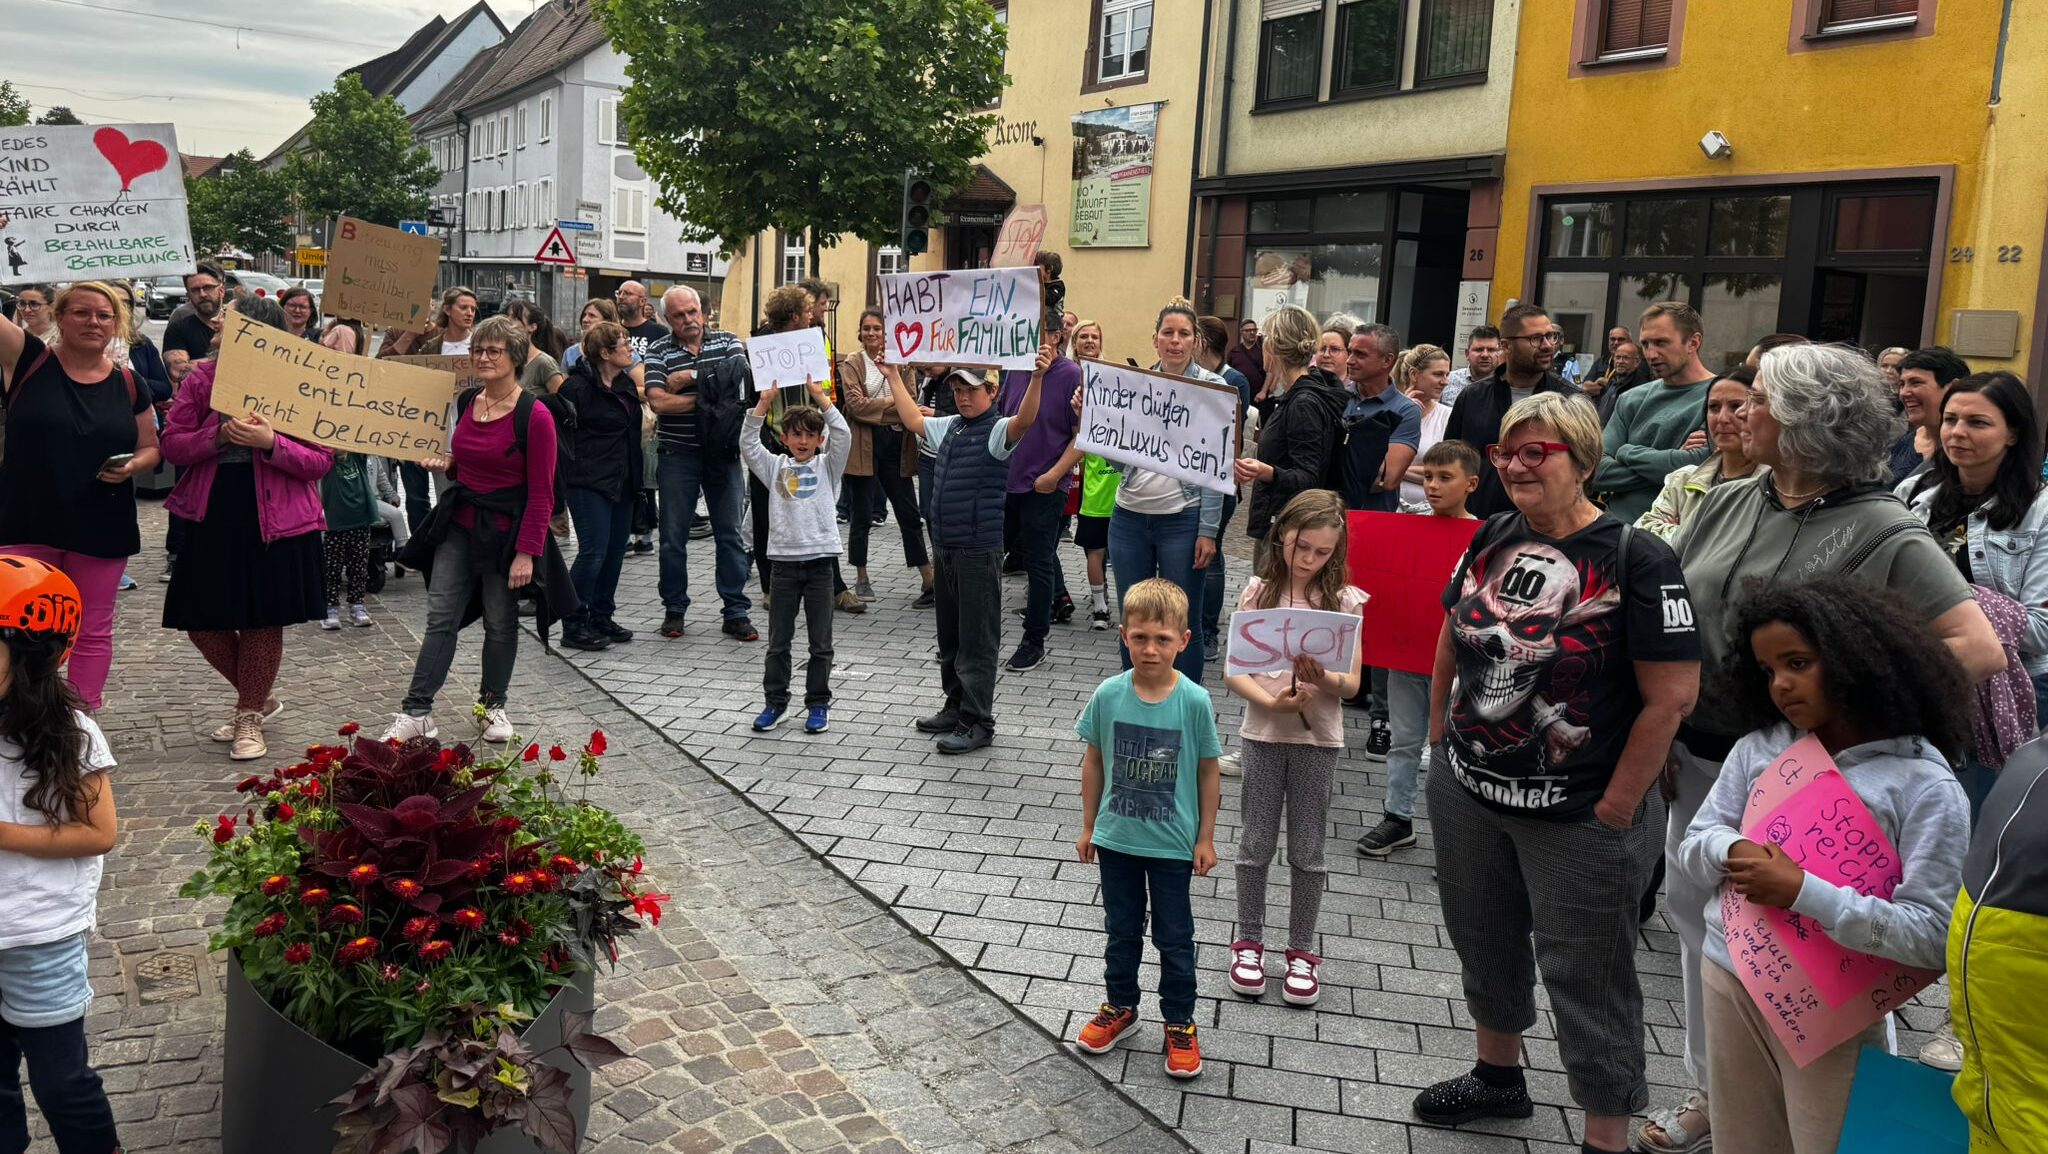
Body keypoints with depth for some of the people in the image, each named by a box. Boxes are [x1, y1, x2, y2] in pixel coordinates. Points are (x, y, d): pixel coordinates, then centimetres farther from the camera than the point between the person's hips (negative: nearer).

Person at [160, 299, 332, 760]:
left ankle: (250, 718, 22)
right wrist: (219, 434, -17)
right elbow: (171, 444, 1)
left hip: (276, 521, -3)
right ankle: (259, 698, 32)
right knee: (203, 623, 8)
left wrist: (270, 443, -22)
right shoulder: (203, 379, 3)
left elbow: (321, 461, -7)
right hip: (212, 518, 3)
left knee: (264, 621, 3)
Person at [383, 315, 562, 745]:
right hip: (459, 524, 6)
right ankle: (416, 712, 4)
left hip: (505, 532, -6)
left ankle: (492, 705, 26)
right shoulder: (466, 402, 6)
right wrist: (446, 464, 2)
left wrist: (526, 552, -18)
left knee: (500, 624, 8)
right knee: (440, 618, 2)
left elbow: (541, 493, -14)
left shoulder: (534, 416, -15)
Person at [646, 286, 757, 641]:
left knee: (731, 533, 4)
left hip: (722, 452, 1)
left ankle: (736, 612, 10)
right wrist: (709, 398, -14)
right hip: (678, 455, -1)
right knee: (674, 535, 6)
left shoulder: (727, 342, 5)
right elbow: (658, 401, -14)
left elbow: (742, 382, -11)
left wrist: (692, 377, -14)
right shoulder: (657, 352, 0)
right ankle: (674, 610, 19)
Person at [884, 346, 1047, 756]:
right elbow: (913, 420, 30)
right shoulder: (949, 427, 14)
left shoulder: (998, 430, -10)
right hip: (944, 548, 8)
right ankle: (956, 706, 30)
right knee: (949, 634, 17)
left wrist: (1037, 377, -46)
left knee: (977, 639, -2)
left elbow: (1025, 420, -31)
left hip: (979, 550, -8)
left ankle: (978, 722, 4)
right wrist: (894, 376, 33)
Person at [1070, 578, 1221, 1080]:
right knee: (1121, 930, 19)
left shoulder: (1195, 701, -17)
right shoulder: (1108, 695, -12)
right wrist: (1088, 827, 6)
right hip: (1116, 838, 2)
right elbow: (1094, 761, 1)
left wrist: (1205, 838, -3)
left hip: (1173, 844, -2)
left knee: (1175, 937, 12)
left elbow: (1209, 771, -6)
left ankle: (1180, 1023, 29)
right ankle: (1120, 1007, 39)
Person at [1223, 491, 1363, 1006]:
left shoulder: (1344, 601, -4)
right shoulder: (1259, 592, -2)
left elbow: (1351, 684, -6)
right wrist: (1271, 701, -22)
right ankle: (1249, 943, 27)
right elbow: (1233, 672, -5)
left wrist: (1321, 678, -27)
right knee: (1255, 846, 10)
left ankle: (1301, 951, 24)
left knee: (1307, 852, 9)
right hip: (1262, 733, 1)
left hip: (1317, 738, 0)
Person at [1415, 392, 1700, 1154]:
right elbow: (1453, 635, 16)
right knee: (1483, 941, 23)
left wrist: (1618, 805, -16)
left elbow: (1673, 695, -18)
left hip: (1579, 815, -6)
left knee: (1585, 976, 5)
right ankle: (1498, 1075, 47)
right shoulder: (1494, 539, 2)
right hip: (1468, 791, 7)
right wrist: (1439, 728, 12)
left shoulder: (1636, 561, -17)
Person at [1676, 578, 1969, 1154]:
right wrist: (1732, 852, -17)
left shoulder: (1924, 784, -13)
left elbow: (1932, 934, -19)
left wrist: (1804, 892, -26)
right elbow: (1693, 845, 6)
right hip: (1731, 979, 4)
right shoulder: (1757, 749, 1)